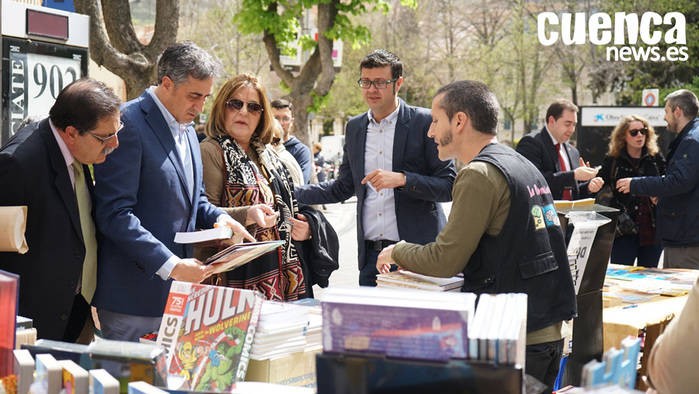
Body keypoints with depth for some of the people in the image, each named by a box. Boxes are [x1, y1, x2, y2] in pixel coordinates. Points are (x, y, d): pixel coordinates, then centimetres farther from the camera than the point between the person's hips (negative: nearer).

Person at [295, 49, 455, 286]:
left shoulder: (425, 122, -5)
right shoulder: (354, 127, 13)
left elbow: (449, 186, -7)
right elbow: (342, 188, 20)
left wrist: (402, 179, -21)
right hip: (370, 255, 5)